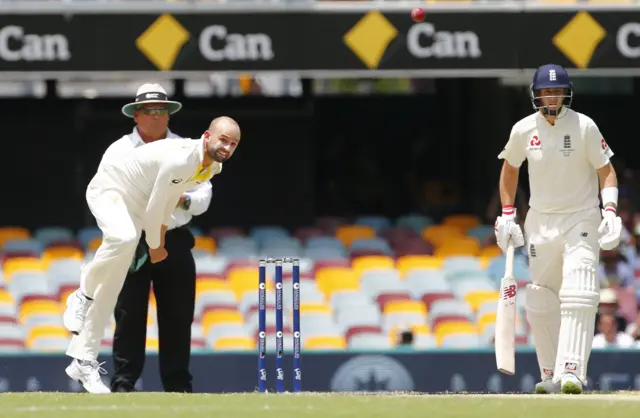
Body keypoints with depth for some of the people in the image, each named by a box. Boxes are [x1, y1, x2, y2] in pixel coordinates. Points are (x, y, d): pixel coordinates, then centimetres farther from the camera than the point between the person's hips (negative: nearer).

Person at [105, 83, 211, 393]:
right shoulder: (119, 151, 8)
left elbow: (203, 197, 7)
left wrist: (182, 200, -14)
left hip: (175, 243, 2)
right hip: (131, 241, -2)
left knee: (178, 319, 2)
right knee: (129, 318, -6)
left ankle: (178, 386, 7)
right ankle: (122, 384, -4)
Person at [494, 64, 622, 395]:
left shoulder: (584, 127, -9)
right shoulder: (523, 130, -1)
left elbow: (606, 170, -4)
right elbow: (510, 168, 15)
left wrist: (610, 210, -18)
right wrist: (506, 215, 10)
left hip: (581, 220, -3)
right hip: (540, 222, 4)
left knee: (577, 296, -19)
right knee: (540, 304, 4)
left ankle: (571, 371, -26)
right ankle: (550, 375, 16)